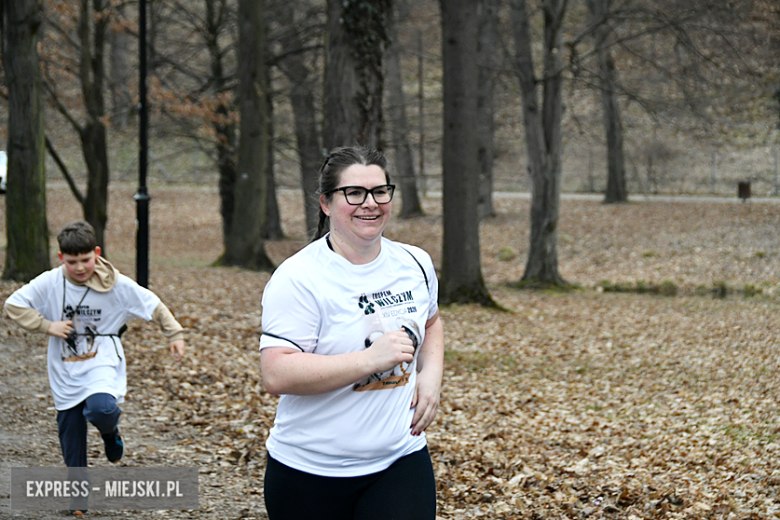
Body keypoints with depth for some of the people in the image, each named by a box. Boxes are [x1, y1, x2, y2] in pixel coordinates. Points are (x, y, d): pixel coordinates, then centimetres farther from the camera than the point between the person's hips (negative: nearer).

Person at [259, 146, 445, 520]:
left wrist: (431, 375, 6)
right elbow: (277, 375, -23)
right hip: (311, 471, -4)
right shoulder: (298, 279, -15)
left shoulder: (415, 264, 5)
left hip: (401, 462, 4)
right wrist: (371, 360, -27)